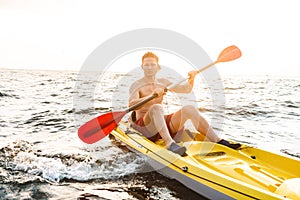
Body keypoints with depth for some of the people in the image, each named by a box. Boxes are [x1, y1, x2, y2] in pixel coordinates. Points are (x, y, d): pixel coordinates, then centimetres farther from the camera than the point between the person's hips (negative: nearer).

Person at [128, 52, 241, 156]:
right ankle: (169, 143, -51)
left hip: (163, 122, 5)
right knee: (156, 107, -36)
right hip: (143, 125, -5)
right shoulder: (136, 85, -1)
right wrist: (151, 96, -35)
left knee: (189, 109, -16)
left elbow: (186, 89, 17)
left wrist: (191, 79, -4)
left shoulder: (162, 82, 16)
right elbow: (131, 105, -21)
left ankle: (217, 141, -20)